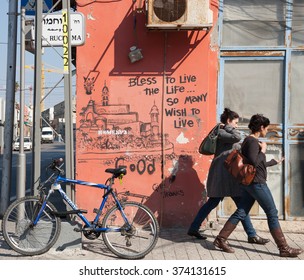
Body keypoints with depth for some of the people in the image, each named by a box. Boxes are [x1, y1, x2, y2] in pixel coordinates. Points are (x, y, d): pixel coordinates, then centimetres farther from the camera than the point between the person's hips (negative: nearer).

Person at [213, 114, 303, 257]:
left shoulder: (250, 141, 17)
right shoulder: (252, 141, -14)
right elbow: (254, 162, -25)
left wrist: (275, 162, 37)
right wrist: (263, 150, -11)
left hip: (248, 183, 10)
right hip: (256, 182, -10)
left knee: (241, 213, 8)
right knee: (272, 213, -2)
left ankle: (221, 239, 8)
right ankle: (284, 248, 5)